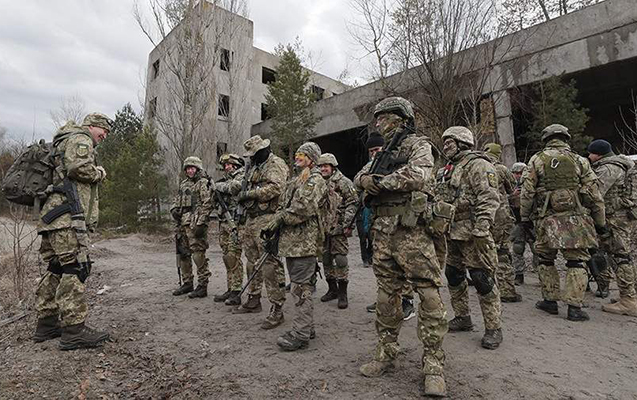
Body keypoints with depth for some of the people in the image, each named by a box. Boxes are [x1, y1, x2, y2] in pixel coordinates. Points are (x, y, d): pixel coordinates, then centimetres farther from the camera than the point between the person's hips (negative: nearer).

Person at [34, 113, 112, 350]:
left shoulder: (64, 144, 31)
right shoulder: (79, 139, 0)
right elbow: (78, 167, -18)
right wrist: (99, 173, -2)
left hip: (51, 217, 11)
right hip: (67, 216, -11)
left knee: (57, 270, 14)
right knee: (76, 268, -13)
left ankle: (47, 324, 21)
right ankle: (74, 331, -13)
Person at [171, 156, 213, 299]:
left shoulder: (203, 183, -5)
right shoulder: (183, 184, 20)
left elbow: (207, 204, -13)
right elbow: (176, 200, 28)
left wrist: (200, 223, -19)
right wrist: (174, 210, 5)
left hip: (195, 224, -8)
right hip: (182, 223, 8)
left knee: (198, 255, -8)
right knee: (183, 254, 13)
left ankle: (202, 286, 0)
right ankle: (187, 283, 25)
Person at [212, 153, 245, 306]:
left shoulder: (242, 176, 1)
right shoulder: (226, 179, 24)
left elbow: (235, 186, -22)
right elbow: (216, 202, 24)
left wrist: (217, 186, -7)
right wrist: (215, 193, 3)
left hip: (235, 222, -8)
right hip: (223, 222, 8)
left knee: (233, 257, -11)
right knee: (227, 257, 9)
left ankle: (236, 293, -7)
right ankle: (230, 290, 16)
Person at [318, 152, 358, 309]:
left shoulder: (343, 182, -5)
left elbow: (352, 204, -10)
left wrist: (347, 224, -17)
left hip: (338, 229, -7)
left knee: (340, 260, -5)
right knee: (326, 259, 11)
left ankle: (343, 293, 6)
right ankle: (332, 289, 25)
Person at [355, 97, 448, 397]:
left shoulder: (418, 144, 1)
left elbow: (419, 175, -18)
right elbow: (359, 178, 18)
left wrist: (380, 180, -10)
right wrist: (364, 179, -6)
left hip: (411, 229, -7)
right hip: (382, 230, 7)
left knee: (428, 294, -6)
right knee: (387, 293, 11)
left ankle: (433, 364, 5)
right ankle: (386, 353, 23)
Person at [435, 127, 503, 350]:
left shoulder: (478, 165, -8)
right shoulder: (447, 170, 20)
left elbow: (489, 198, -18)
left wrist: (481, 227, -26)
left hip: (472, 233, -9)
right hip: (451, 232, 9)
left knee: (482, 279, -4)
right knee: (453, 276, 15)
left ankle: (493, 327, 9)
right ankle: (463, 318, 30)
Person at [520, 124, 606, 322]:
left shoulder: (536, 160, 4)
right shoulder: (580, 161, 7)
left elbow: (527, 192, 0)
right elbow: (595, 195, 6)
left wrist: (525, 217, 7)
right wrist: (600, 223, 12)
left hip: (547, 219, 0)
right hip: (575, 219, 1)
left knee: (546, 260, 14)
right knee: (576, 262, 6)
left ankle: (550, 300, 19)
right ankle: (574, 307, 4)